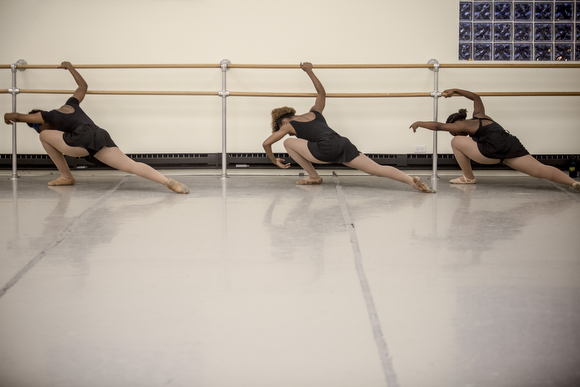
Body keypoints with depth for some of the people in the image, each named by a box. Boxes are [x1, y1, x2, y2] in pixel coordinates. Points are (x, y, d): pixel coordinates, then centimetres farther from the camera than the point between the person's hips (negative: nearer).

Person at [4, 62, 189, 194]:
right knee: (131, 165, -10)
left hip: (84, 141, -7)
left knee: (44, 137, 17)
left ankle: (66, 176, 16)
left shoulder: (48, 116, 17)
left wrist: (8, 116, 47)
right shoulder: (70, 105, 34)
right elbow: (83, 86, 49)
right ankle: (169, 181, -33)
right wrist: (71, 68, 61)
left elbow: (19, 116, 24)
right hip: (101, 138, 7)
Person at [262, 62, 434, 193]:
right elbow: (322, 92, 46)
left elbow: (266, 143, 20)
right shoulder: (314, 113, 34)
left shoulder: (289, 126, 20)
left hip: (327, 149, -6)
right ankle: (411, 180, -30)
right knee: (377, 169, -7)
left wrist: (275, 161, 35)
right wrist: (310, 72, 50)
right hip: (342, 143, 6)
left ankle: (314, 176, 12)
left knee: (288, 142, 15)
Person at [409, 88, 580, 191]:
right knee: (540, 169, -10)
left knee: (455, 142, 13)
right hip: (512, 145, 7)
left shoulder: (462, 125, 16)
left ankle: (469, 177, 16)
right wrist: (455, 91, 57)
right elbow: (475, 97, 53)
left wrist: (419, 123, 29)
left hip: (494, 149, -7)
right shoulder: (479, 116, 36)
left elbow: (438, 126, 15)